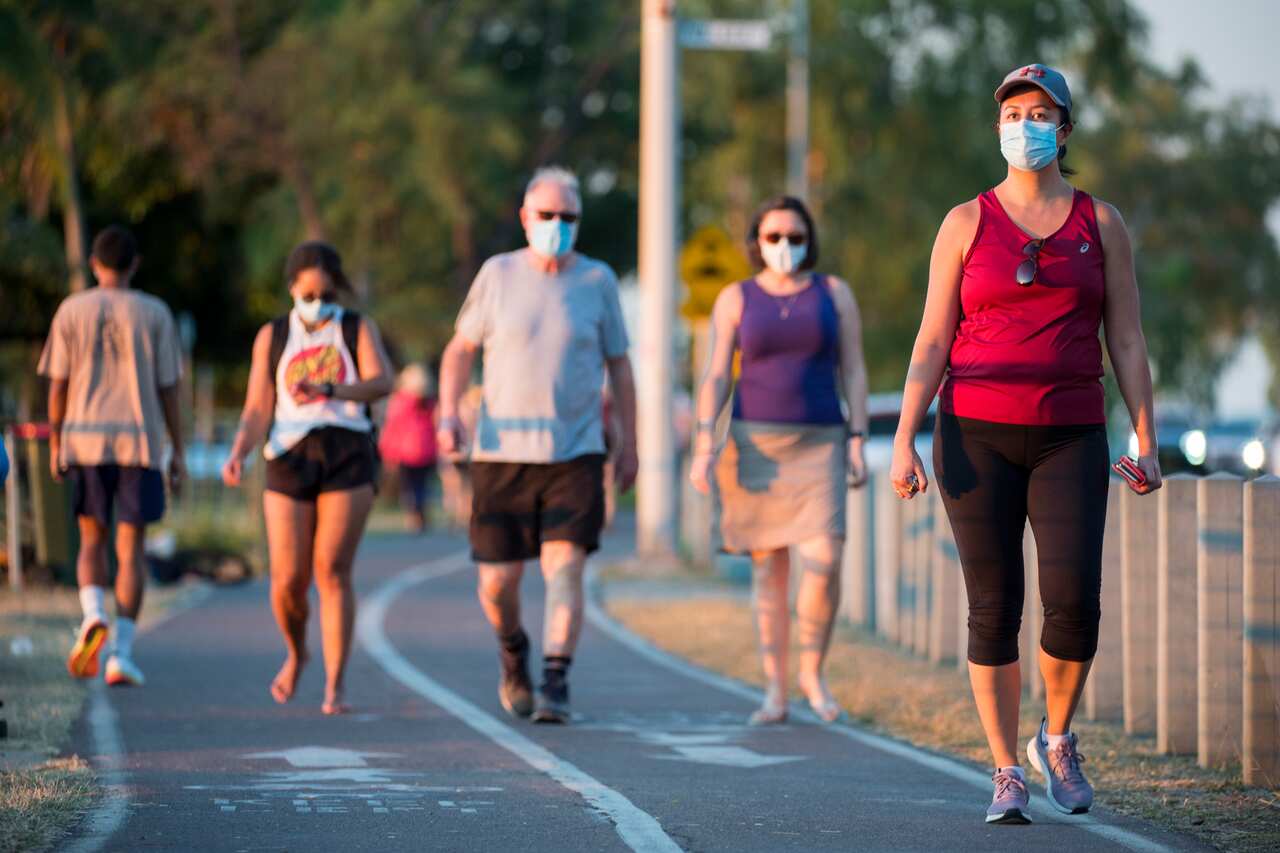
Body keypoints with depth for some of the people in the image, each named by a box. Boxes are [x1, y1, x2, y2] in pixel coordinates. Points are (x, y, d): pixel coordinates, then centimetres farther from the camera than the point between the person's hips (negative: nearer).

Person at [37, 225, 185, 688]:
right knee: (131, 548, 4)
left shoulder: (71, 311, 2)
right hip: (140, 442, -1)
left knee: (92, 541, 13)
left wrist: (55, 445, 11)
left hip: (85, 441, 1)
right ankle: (121, 652, -4)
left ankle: (93, 616, -14)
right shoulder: (154, 314, 0)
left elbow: (58, 385, 2)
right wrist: (178, 453, 5)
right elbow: (168, 389, 0)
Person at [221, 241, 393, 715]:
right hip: (290, 459, 1)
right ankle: (296, 653, 26)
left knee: (332, 572, -10)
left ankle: (334, 686, -7)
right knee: (288, 580, -4)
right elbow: (257, 410, 8)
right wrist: (237, 455, -12)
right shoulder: (272, 337, 13)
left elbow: (381, 382, -10)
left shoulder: (358, 329, 9)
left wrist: (326, 390, -27)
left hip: (348, 458, -1)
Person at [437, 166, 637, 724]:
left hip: (576, 453, -1)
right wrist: (448, 415, -6)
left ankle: (556, 687, -18)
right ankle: (513, 652, 34)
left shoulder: (597, 281, 3)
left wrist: (629, 445, 8)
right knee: (497, 582, 3)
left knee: (565, 566, -16)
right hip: (502, 452, 1)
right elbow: (460, 350, 9)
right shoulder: (498, 275, 3)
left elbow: (619, 366, 10)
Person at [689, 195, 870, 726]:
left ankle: (813, 672, 4)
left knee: (822, 562, -15)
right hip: (756, 444, 0)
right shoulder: (735, 300, 3)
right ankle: (775, 693, 7)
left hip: (818, 447, 0)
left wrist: (858, 444, -5)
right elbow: (716, 378, -1)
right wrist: (704, 447, -12)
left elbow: (854, 373, 3)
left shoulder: (835, 294, 4)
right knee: (769, 568, 1)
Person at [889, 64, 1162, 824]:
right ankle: (1008, 776, 8)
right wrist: (904, 442, -8)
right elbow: (932, 343, 1)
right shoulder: (966, 224, 3)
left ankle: (1058, 740, 12)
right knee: (995, 611, -5)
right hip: (978, 434, -1)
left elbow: (1127, 341, 6)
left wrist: (1148, 443, -2)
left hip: (1069, 440, 1)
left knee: (1074, 600, -15)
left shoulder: (1102, 223, 6)